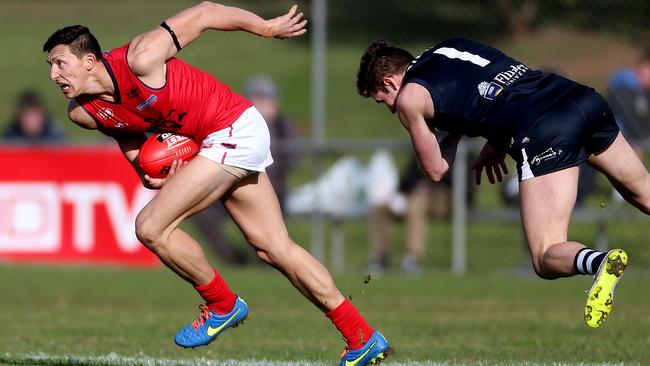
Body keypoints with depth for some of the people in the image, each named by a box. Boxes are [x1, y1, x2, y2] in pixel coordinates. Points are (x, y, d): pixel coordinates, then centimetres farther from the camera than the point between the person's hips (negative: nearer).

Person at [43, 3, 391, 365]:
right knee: (276, 248, 11)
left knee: (151, 227, -13)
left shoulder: (138, 60, -24)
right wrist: (148, 174, -3)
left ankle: (222, 305, 6)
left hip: (237, 129, -8)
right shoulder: (83, 113, -2)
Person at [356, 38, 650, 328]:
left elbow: (436, 170, 18)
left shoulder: (408, 98, 10)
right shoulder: (447, 47, 29)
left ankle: (599, 262, -36)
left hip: (545, 134, -7)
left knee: (547, 259, -5)